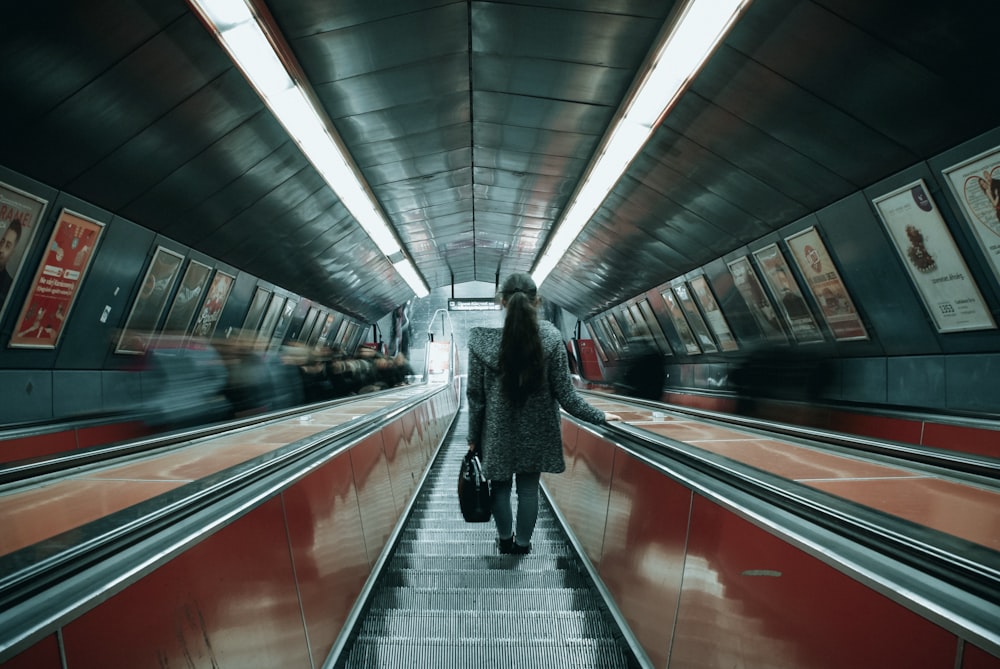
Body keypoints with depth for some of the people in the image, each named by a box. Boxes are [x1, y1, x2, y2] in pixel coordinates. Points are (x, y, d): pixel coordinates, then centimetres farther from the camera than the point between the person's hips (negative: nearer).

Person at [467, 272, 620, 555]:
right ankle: (522, 546, 33)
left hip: (498, 432, 0)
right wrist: (600, 416, 1)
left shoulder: (482, 339, -14)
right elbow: (564, 394, -12)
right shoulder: (550, 336, -14)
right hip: (535, 431, 1)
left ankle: (505, 541, 39)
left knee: (500, 488, 20)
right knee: (528, 490, 16)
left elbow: (475, 395, -8)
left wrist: (473, 436, 4)